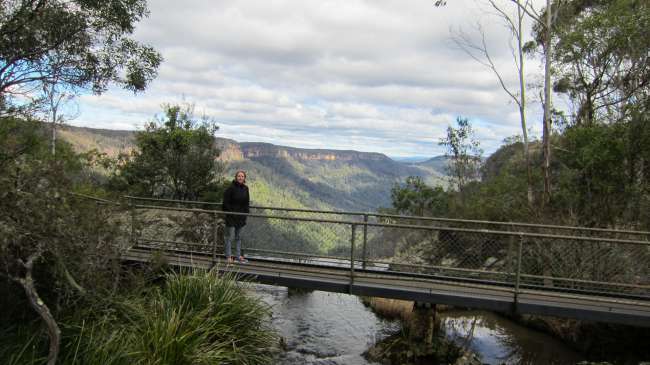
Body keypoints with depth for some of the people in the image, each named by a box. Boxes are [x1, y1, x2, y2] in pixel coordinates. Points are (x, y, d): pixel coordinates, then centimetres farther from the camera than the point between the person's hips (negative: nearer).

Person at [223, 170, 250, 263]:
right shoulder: (231, 188, -12)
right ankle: (228, 256, 8)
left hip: (241, 217, 6)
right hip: (231, 217, -6)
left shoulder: (245, 188, 6)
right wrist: (230, 212, -15)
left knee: (239, 237, 15)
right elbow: (226, 202, -11)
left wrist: (246, 212, 7)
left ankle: (239, 255, 23)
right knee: (230, 237, -1)